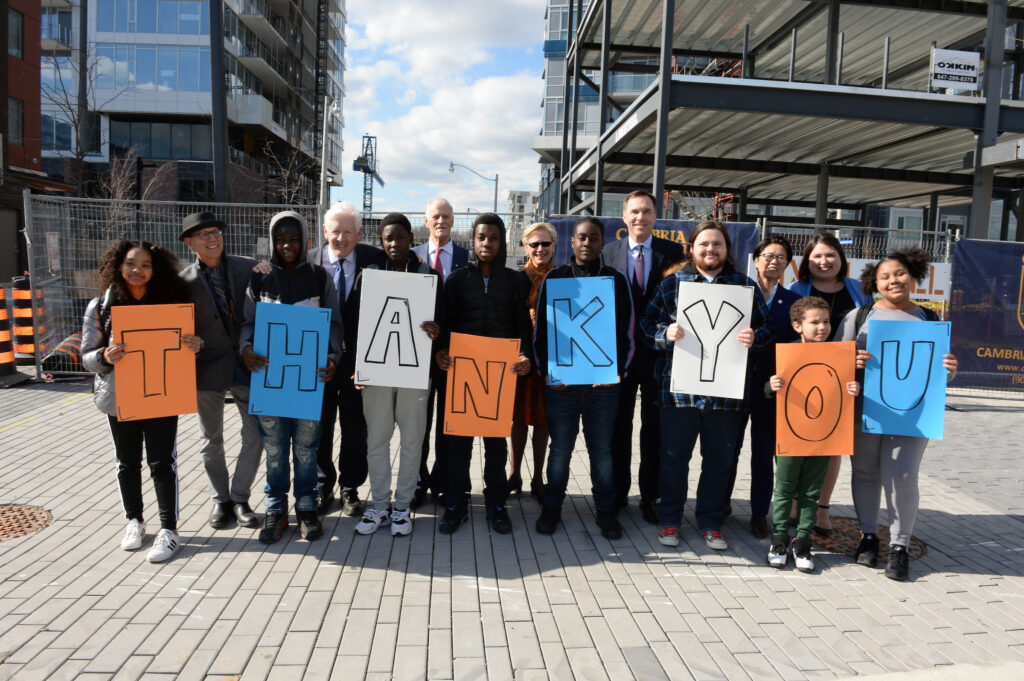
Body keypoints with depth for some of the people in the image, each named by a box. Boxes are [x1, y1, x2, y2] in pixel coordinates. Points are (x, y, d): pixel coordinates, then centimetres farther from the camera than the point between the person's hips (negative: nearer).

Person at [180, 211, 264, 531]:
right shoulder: (184, 282, -4)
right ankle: (220, 499, 30)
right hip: (208, 370, 0)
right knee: (212, 440, 13)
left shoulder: (248, 268, -1)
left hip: (247, 364, 1)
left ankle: (239, 497, 19)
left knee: (256, 434, 1)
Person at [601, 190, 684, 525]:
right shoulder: (609, 253, 3)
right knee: (618, 427, 12)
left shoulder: (673, 252, -1)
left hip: (659, 353, -1)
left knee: (655, 429, 8)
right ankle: (617, 492, 26)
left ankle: (650, 495, 22)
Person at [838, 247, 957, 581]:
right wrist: (851, 362, -19)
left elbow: (940, 368, 14)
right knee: (865, 471, 9)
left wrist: (949, 370, -9)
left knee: (901, 475, -5)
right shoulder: (859, 315, 6)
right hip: (864, 408, 0)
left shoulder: (930, 320, 10)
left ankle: (900, 546, 10)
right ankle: (868, 535, 27)